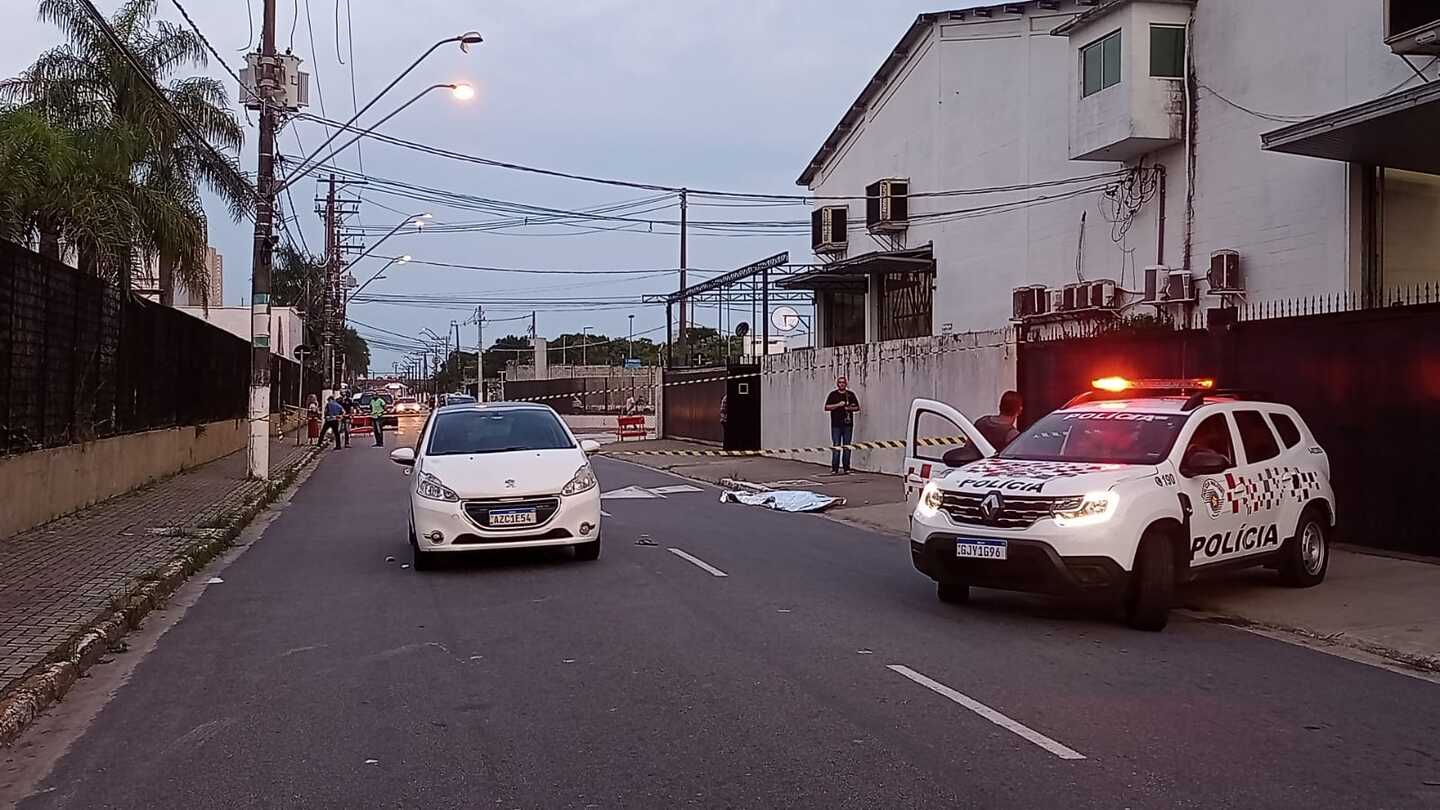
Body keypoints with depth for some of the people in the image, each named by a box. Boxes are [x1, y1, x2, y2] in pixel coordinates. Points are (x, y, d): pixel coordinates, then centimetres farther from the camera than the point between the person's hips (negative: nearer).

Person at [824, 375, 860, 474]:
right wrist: (838, 405, -11)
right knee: (836, 447, -5)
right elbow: (826, 407, 0)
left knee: (847, 447, 3)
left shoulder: (851, 394, 11)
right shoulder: (833, 394, 8)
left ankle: (846, 468, 7)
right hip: (836, 425, -2)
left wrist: (850, 408, -6)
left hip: (848, 424, 2)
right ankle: (834, 469, -4)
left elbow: (857, 408, 14)